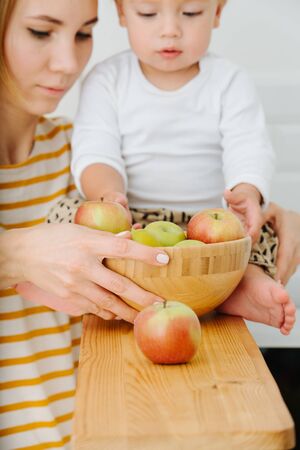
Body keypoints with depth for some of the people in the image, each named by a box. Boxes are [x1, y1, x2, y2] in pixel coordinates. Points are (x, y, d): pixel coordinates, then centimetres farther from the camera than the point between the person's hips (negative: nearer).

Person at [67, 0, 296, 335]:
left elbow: (249, 150, -8)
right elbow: (95, 153, -9)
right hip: (132, 220, 0)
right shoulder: (106, 81, 4)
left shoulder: (230, 83, 6)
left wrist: (246, 192, -32)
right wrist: (108, 194, -33)